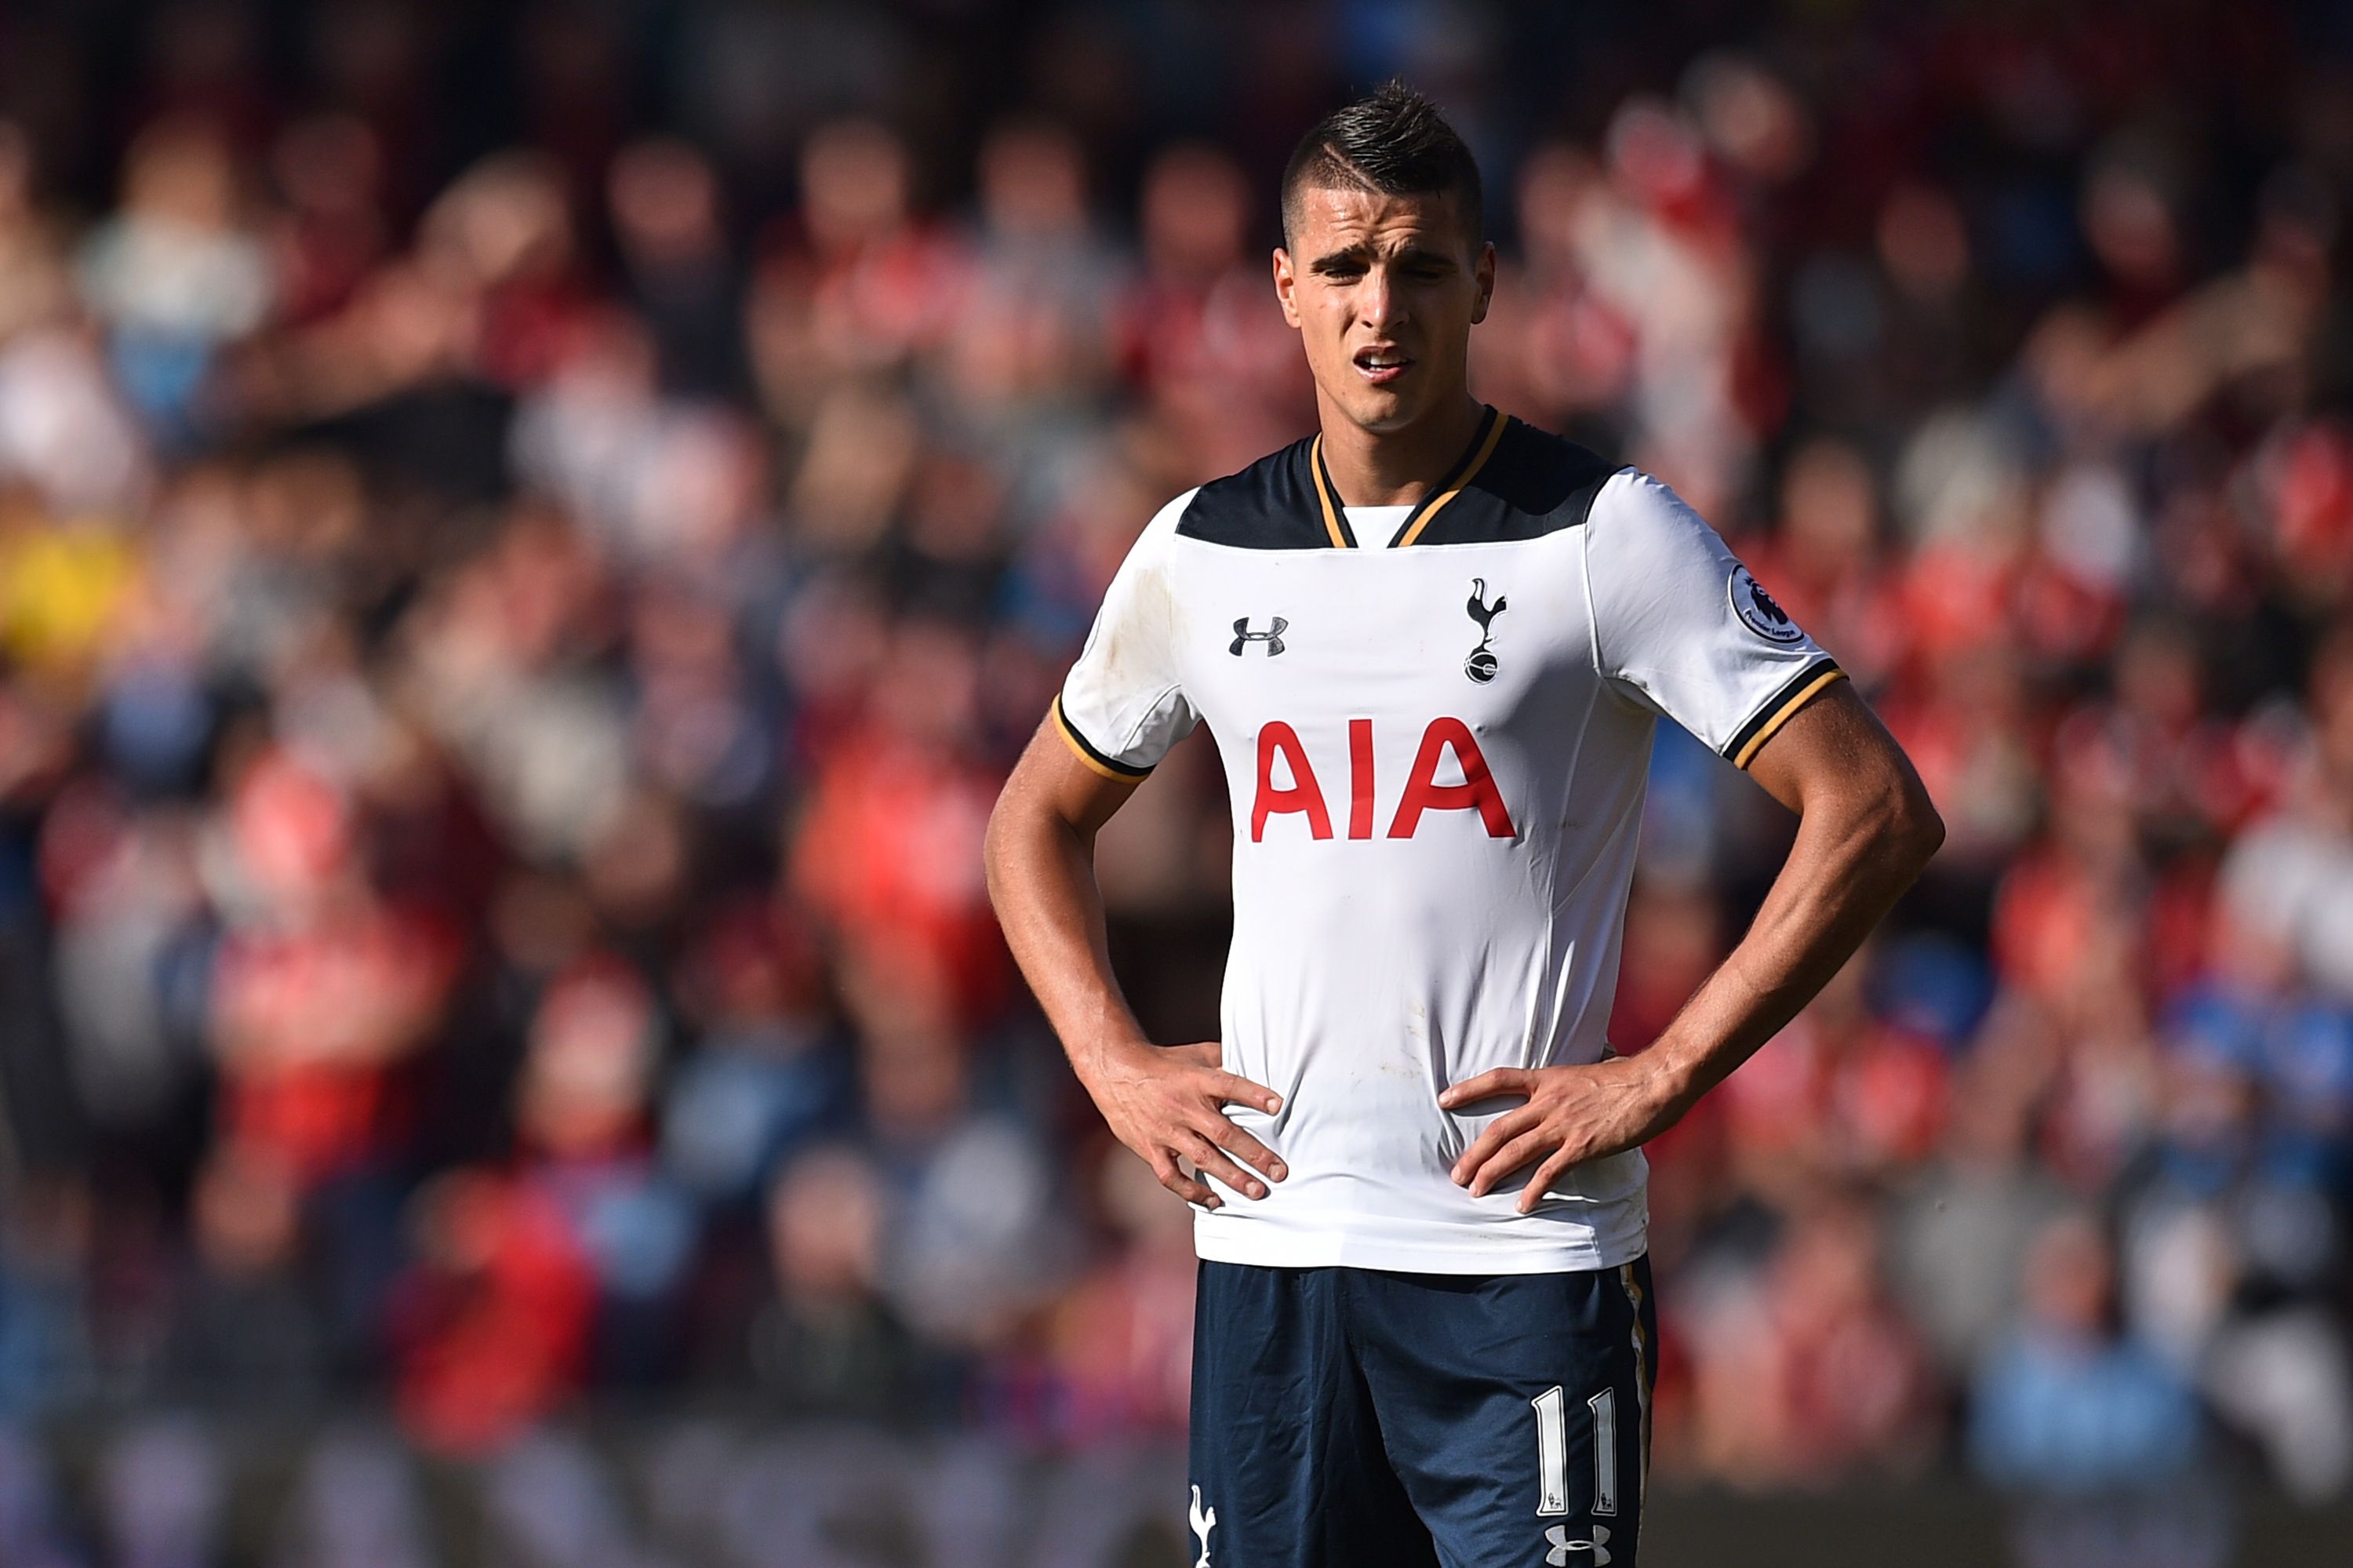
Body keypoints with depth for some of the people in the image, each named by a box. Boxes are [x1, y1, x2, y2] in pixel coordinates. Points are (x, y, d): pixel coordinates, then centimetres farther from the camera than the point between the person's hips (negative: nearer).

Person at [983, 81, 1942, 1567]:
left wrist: (1658, 1080, -12)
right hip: (1270, 1246, 4)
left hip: (1526, 1258, -4)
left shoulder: (1609, 537, -4)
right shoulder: (1203, 551, 9)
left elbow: (1879, 811, -8)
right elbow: (1041, 818, 25)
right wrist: (1112, 1062, 8)